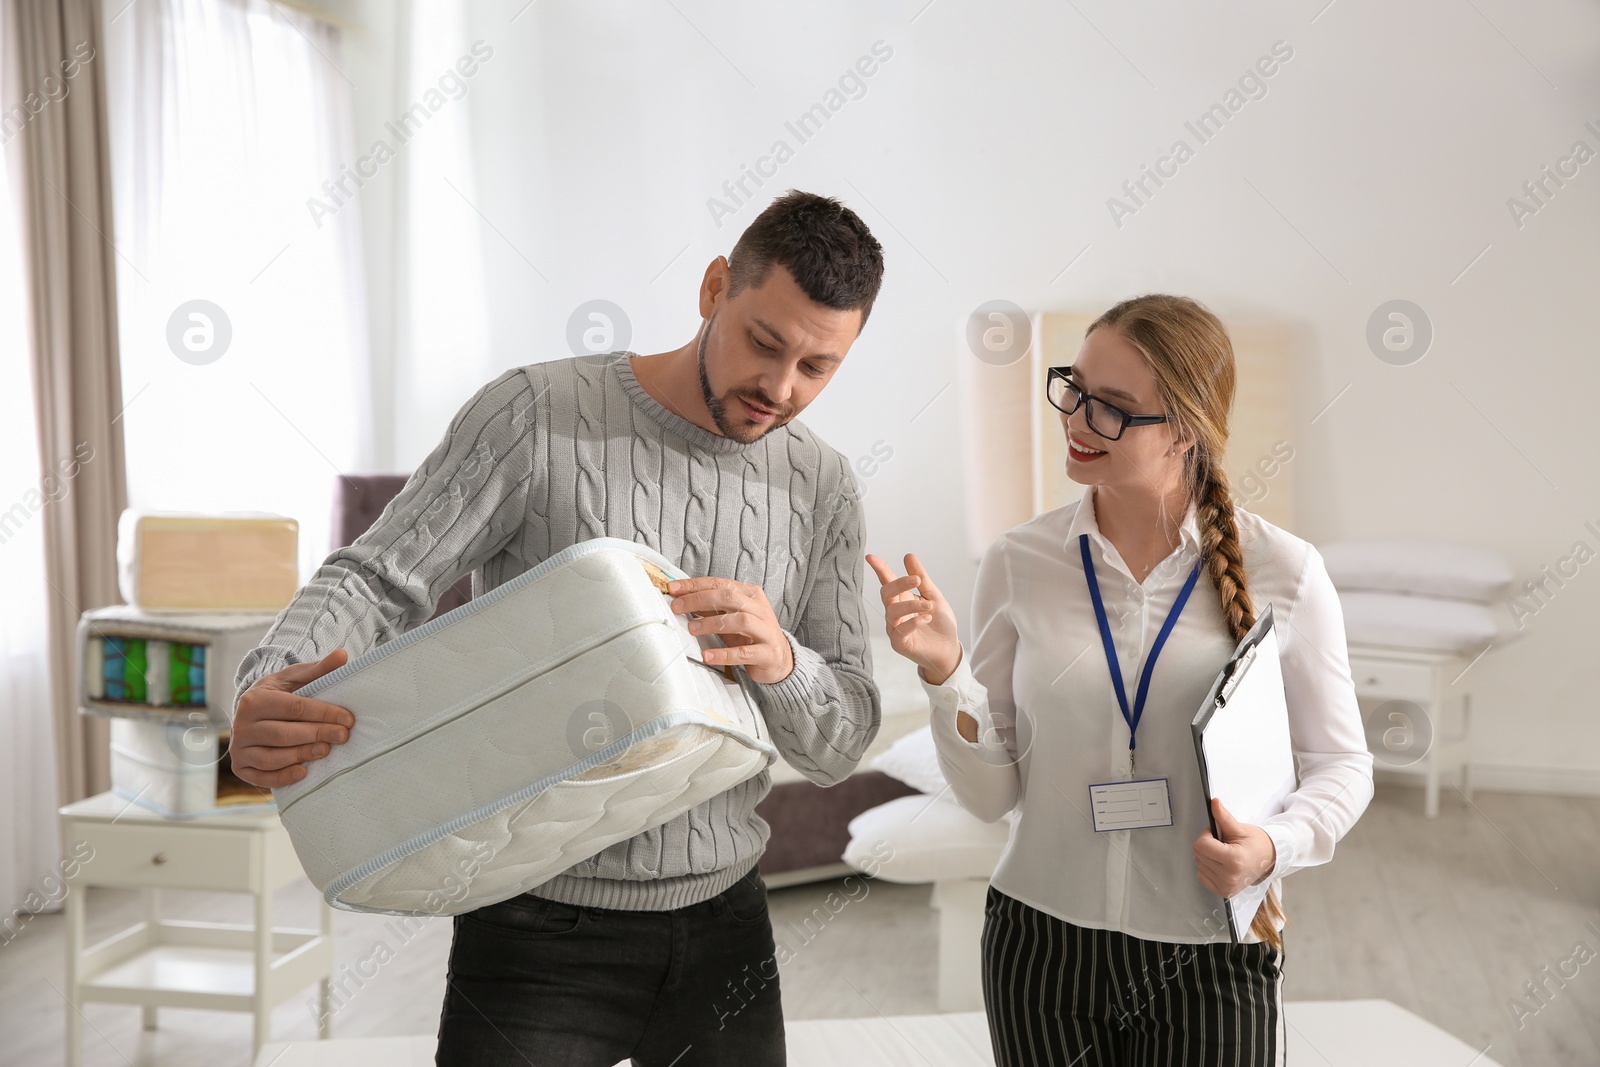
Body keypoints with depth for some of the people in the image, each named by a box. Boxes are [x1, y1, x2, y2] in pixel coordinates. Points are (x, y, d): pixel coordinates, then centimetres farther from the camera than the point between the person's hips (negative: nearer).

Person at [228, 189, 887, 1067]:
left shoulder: (824, 491, 2)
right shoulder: (538, 415, -10)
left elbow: (842, 742, 0)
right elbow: (376, 580, -10)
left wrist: (781, 664, -23)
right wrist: (268, 691, -31)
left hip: (721, 920, 4)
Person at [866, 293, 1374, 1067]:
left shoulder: (1282, 573, -9)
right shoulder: (1018, 564, -5)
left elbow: (1339, 763, 2)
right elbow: (991, 794, -2)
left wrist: (1276, 846, -16)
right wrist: (944, 670, -17)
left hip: (1210, 958, -1)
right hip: (1042, 943, 2)